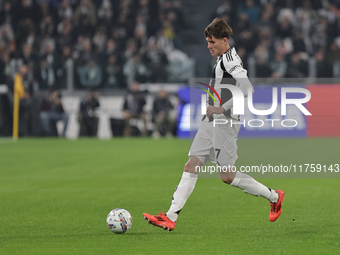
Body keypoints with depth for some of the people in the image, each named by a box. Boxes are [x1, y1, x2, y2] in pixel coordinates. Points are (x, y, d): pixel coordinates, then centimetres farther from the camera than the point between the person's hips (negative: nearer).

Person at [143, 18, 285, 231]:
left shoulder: (230, 60, -14)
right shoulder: (223, 60, 16)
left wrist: (223, 108, -25)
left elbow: (247, 87, -27)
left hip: (224, 123, -10)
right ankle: (171, 218, -2)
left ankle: (274, 196, 10)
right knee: (191, 166, 2)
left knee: (228, 176, -6)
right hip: (210, 123, 10)